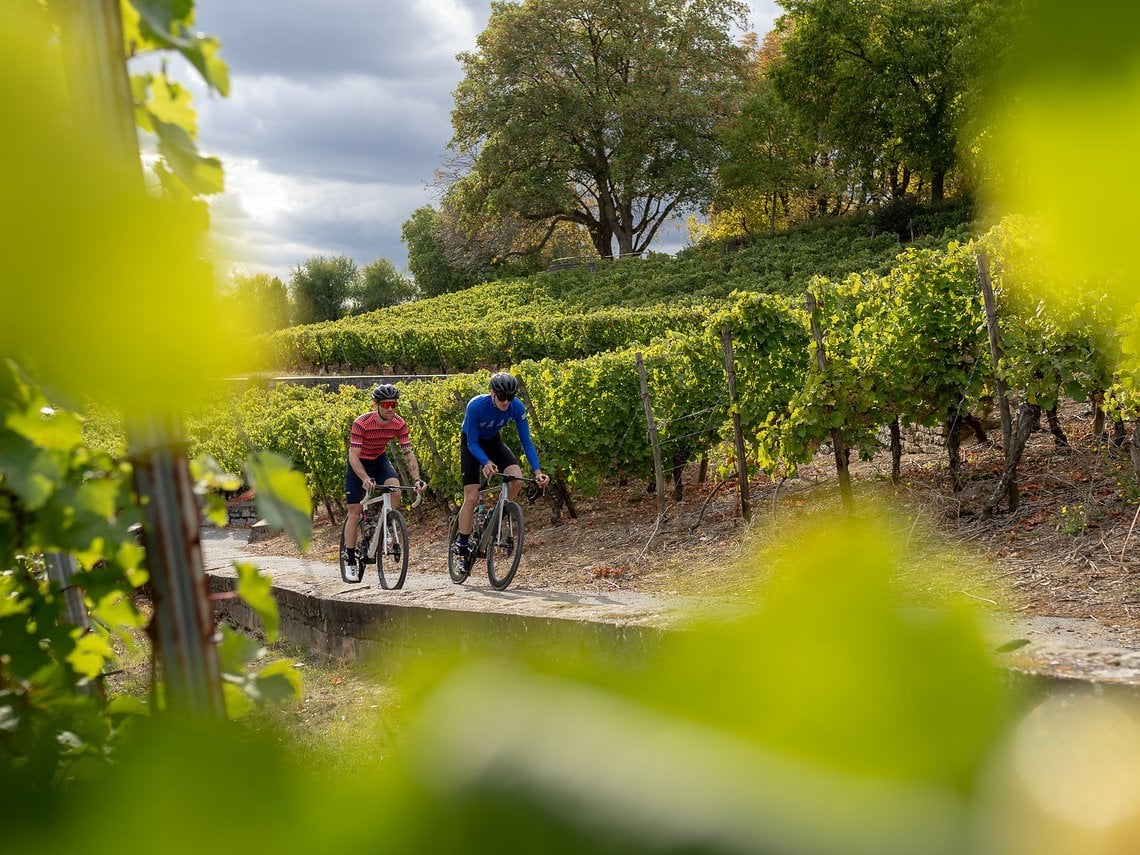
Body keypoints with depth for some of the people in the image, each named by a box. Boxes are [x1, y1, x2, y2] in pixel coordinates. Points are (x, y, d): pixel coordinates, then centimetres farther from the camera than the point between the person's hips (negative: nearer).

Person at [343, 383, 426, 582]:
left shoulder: (399, 424, -20)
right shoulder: (362, 423, -31)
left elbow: (408, 453, -18)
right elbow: (353, 456, -32)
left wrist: (416, 479, -33)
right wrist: (365, 479, -48)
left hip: (380, 461, 3)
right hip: (359, 463, -3)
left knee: (395, 489, -27)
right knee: (355, 512, -2)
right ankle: (350, 561, 8)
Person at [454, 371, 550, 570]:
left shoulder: (517, 407, -24)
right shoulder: (476, 406, -33)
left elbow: (526, 441, -18)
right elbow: (472, 443, -27)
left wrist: (537, 471, -29)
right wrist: (487, 463, -45)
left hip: (493, 442, 3)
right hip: (471, 444, -3)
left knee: (517, 479, -23)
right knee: (471, 497, -12)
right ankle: (462, 546, 1)